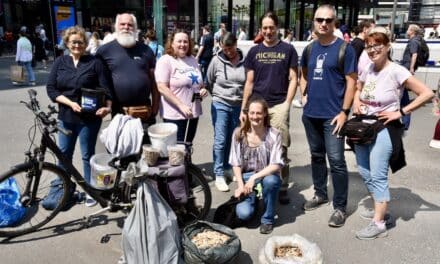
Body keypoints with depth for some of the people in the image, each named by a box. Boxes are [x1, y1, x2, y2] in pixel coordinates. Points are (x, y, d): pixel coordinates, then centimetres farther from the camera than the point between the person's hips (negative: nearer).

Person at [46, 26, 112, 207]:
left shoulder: (95, 63, -4)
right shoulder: (60, 62, 5)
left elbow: (105, 89, -7)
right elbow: (51, 89, 0)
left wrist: (107, 107, -26)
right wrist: (70, 103, -14)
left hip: (89, 117, -3)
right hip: (66, 116, 3)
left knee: (88, 155, 7)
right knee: (64, 153, 13)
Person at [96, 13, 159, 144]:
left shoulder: (145, 50, 6)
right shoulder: (105, 50, 0)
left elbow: (153, 80, 7)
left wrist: (155, 107, 4)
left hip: (145, 111, 2)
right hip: (119, 112, -1)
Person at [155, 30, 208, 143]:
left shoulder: (192, 59, 11)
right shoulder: (165, 60, -9)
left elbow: (198, 82, 23)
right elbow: (162, 88, -16)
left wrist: (203, 89, 0)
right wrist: (181, 105, -21)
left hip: (193, 112, 6)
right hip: (175, 115, -6)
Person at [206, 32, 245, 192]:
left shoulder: (245, 60, -7)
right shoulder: (217, 60, -7)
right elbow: (209, 81, 5)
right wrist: (218, 95, 9)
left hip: (240, 106, 2)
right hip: (220, 105, -1)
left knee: (234, 139, 13)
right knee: (220, 141, -1)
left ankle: (227, 168, 30)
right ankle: (219, 175, 8)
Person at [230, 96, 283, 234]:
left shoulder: (274, 135, -12)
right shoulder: (239, 134, -6)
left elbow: (276, 165, -17)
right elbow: (236, 164, -1)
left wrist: (254, 178, -25)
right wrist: (240, 185, -13)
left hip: (267, 177, -1)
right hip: (246, 178, 1)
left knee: (270, 180, -38)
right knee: (244, 213, -24)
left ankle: (267, 219, -10)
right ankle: (253, 199, 17)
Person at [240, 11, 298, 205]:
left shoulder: (288, 49, 6)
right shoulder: (254, 51, 12)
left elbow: (293, 79, 3)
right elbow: (249, 82, 11)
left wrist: (287, 104, -7)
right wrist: (243, 108, 7)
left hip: (278, 105, -2)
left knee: (280, 149, -3)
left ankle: (282, 187, 8)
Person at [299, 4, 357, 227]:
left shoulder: (344, 48, -6)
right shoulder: (310, 48, 9)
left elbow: (351, 82, -9)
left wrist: (344, 111, -14)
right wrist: (304, 94, 9)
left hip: (332, 115, -5)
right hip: (310, 114, 6)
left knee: (336, 161, -3)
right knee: (317, 156, 16)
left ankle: (340, 207, 7)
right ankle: (320, 194, 32)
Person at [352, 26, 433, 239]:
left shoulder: (396, 71, -14)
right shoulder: (368, 69, 5)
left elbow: (427, 93, -17)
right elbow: (358, 89, 25)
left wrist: (401, 112, -15)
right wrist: (356, 102, 4)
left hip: (384, 128, -7)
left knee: (378, 176, -5)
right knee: (365, 172, 14)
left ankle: (379, 224, 6)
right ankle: (379, 209, 34)